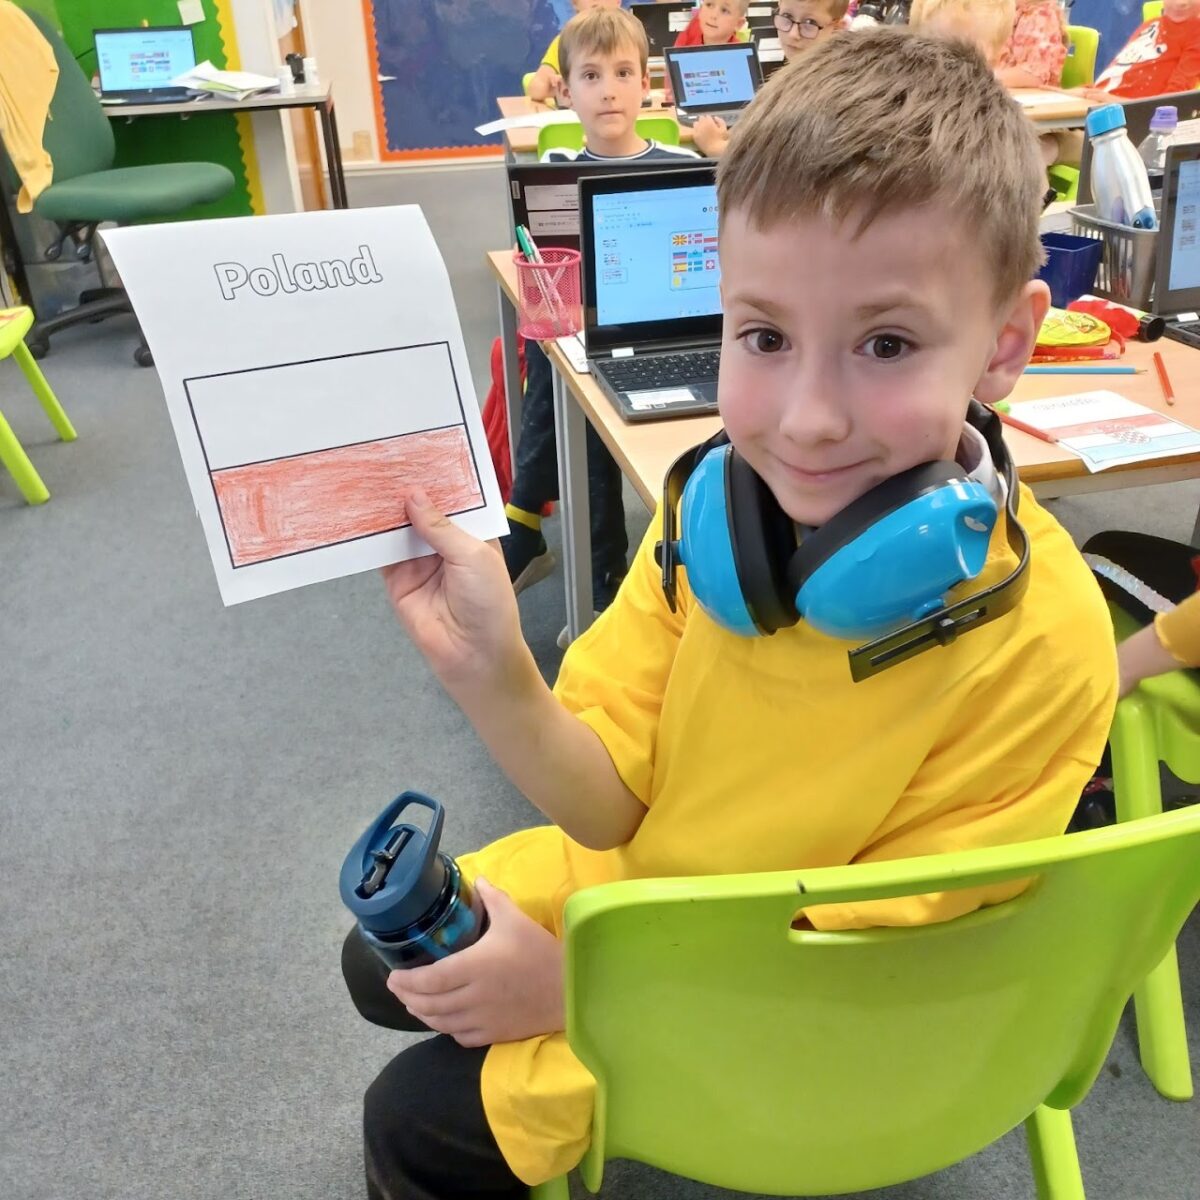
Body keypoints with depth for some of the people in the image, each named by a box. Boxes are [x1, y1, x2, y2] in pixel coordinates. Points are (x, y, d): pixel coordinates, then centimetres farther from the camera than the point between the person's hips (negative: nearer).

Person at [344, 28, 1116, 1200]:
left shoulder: (1035, 643, -32)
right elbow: (609, 803, -14)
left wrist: (578, 983, -23)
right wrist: (491, 677, -34)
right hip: (639, 874, 5)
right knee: (383, 961, 20)